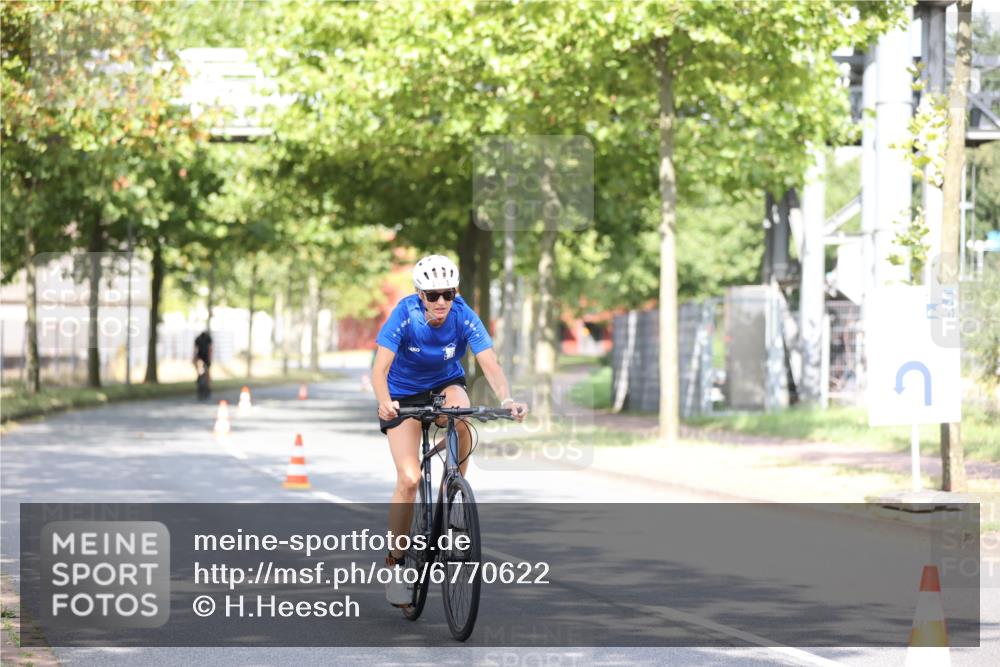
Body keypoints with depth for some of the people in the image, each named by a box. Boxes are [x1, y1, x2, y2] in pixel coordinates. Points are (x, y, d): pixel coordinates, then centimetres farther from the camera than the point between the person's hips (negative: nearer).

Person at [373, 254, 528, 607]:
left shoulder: (464, 317, -23)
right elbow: (380, 369, -33)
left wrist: (507, 399, -48)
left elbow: (490, 364, -30)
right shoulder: (405, 315, -27)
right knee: (409, 479, -14)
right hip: (403, 395, -2)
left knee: (461, 424, -34)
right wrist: (384, 403, -52)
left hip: (445, 384, 2)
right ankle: (395, 562, 0)